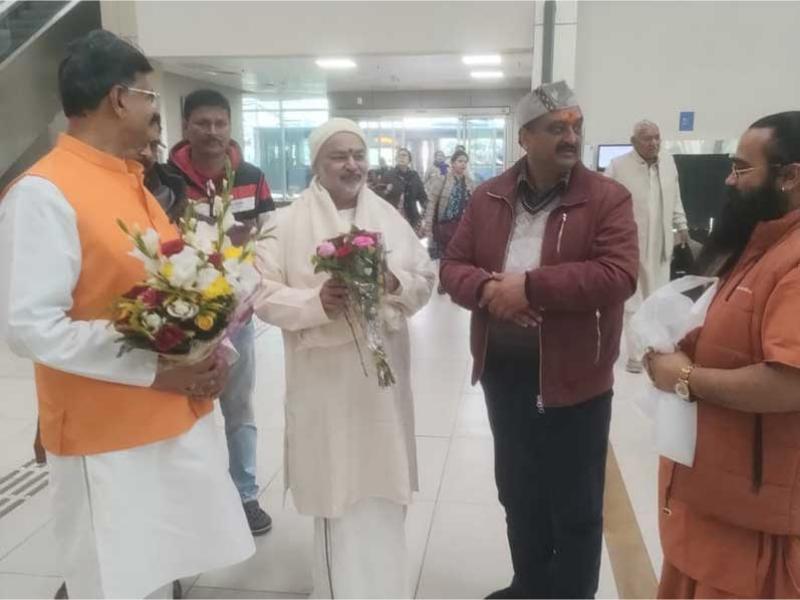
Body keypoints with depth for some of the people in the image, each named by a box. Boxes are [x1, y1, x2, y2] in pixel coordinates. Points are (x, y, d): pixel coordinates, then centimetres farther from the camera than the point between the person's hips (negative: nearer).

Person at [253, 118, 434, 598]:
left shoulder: (390, 218, 7)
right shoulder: (289, 223, -4)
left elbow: (426, 280, 9)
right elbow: (264, 296, -7)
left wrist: (397, 282, -12)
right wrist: (316, 301, -23)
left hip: (382, 371, 4)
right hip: (325, 378, -3)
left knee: (383, 488, 12)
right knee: (338, 488, 2)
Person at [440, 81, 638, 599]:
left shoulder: (608, 198, -8)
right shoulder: (488, 197, 4)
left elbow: (619, 275, -19)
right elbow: (453, 266, 4)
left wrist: (530, 285, -23)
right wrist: (488, 288, -18)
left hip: (573, 376, -4)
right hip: (504, 371, 5)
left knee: (575, 507, 10)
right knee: (518, 493, 21)